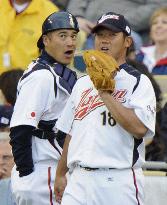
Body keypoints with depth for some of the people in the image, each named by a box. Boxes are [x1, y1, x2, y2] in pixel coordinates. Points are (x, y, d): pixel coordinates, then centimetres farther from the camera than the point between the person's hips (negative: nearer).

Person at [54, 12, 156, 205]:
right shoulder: (82, 83, 19)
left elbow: (139, 128, -17)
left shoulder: (139, 82, -1)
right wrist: (60, 174, 19)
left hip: (119, 181, -5)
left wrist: (105, 94, -13)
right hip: (79, 180, 5)